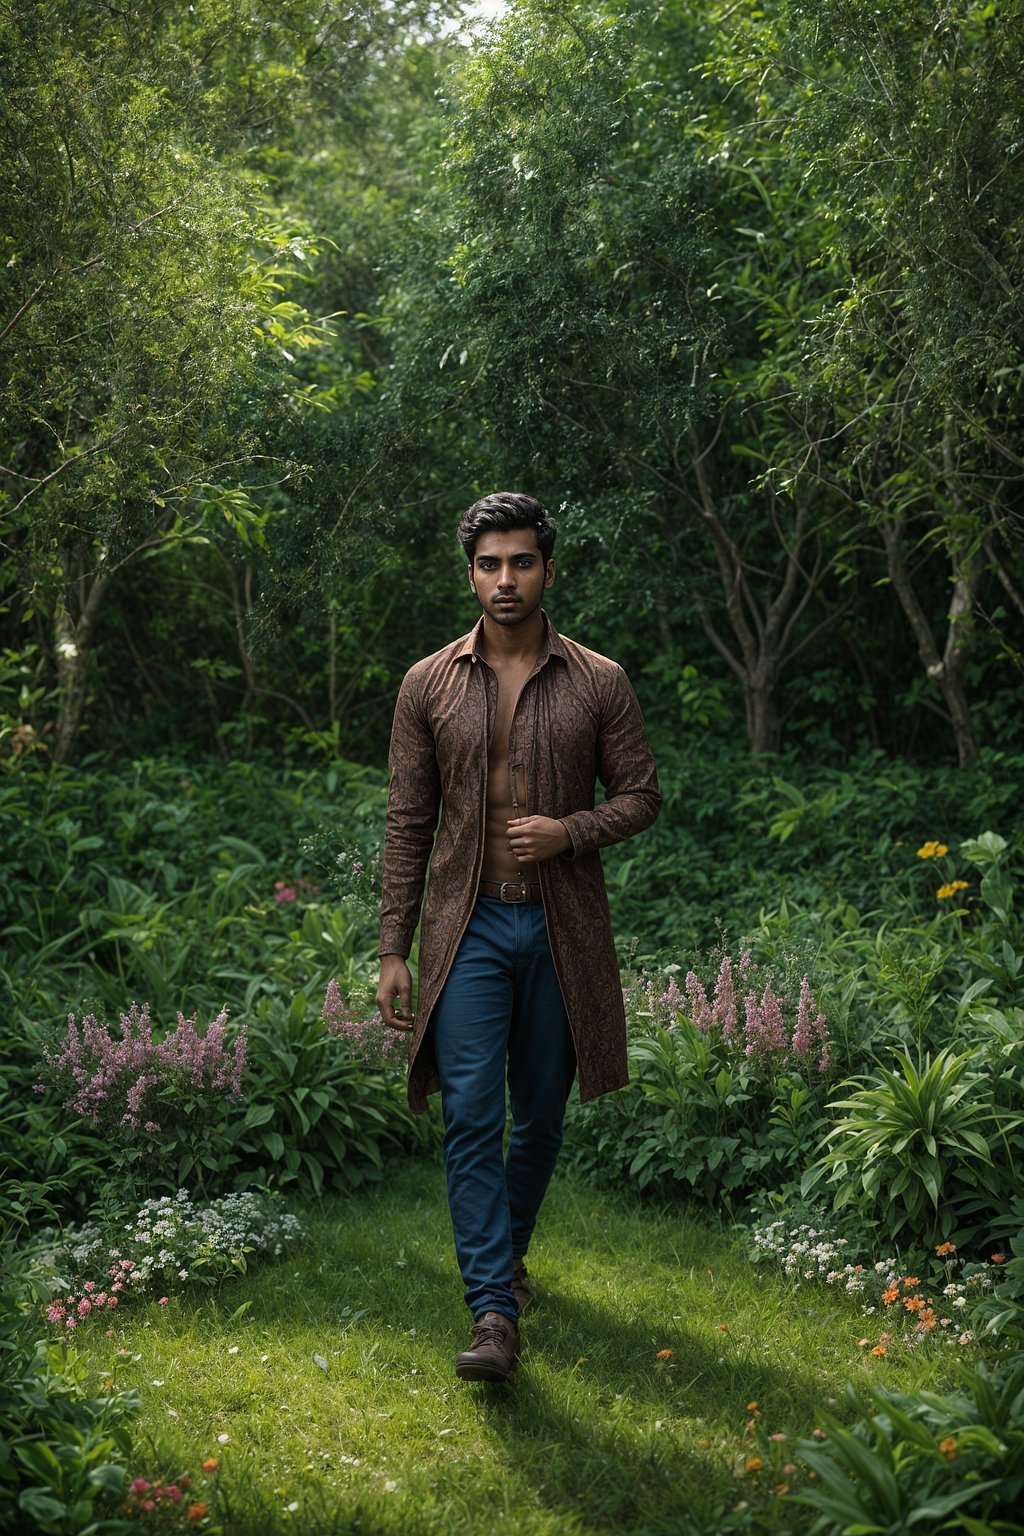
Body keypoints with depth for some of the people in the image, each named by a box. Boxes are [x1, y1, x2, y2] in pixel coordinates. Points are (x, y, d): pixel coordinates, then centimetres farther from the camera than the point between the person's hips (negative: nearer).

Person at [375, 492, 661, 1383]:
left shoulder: (598, 684, 2)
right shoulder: (429, 685, 3)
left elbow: (641, 795, 6)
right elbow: (408, 822, 4)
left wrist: (569, 830, -15)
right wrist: (393, 952, 0)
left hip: (561, 930, 1)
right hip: (468, 927, -1)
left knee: (541, 1116, 12)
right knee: (472, 1116, -11)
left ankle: (509, 1251, 37)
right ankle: (494, 1315, -10)